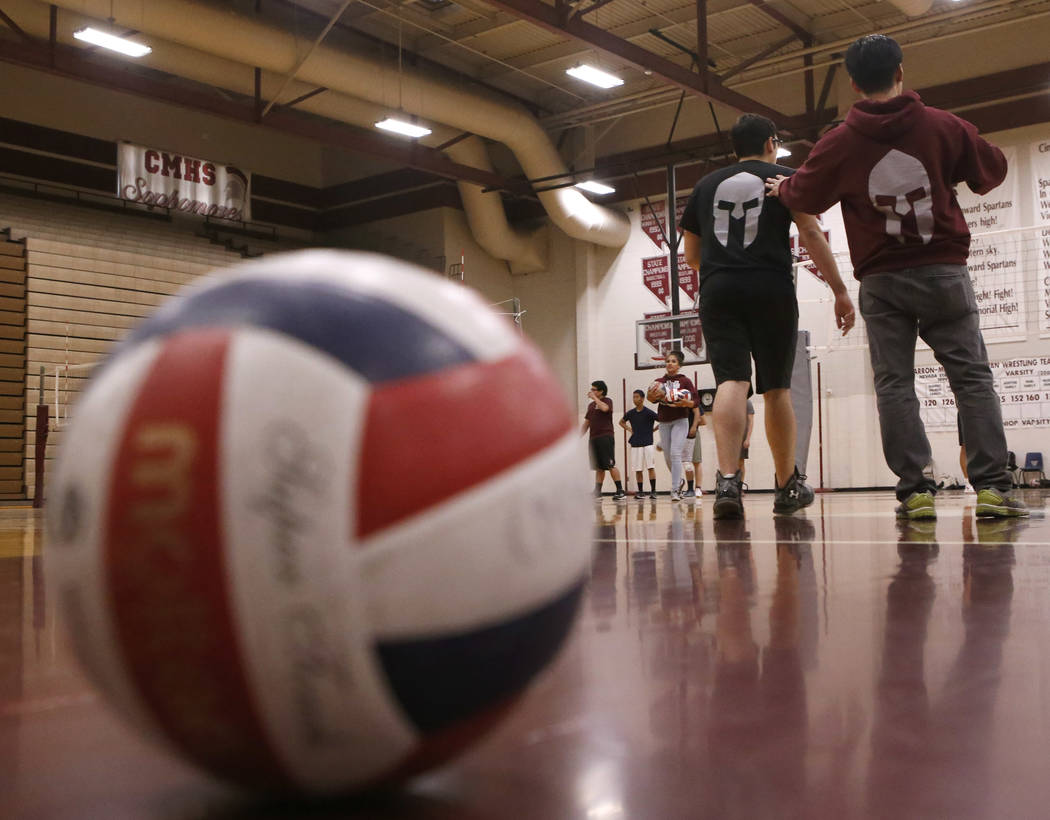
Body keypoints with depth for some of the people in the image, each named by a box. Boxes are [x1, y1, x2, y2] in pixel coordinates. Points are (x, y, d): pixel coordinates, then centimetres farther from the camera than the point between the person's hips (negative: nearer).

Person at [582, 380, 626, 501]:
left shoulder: (607, 400, -1)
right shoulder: (591, 405, 18)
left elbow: (605, 408, -25)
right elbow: (587, 422, 22)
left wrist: (594, 398, -14)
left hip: (606, 437, -7)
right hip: (593, 438, 7)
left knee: (610, 465, -9)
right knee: (598, 467, 8)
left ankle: (620, 491, -7)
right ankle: (597, 493, 9)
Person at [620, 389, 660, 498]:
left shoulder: (649, 413, -6)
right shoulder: (630, 413, 7)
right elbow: (621, 422, 25)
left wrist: (653, 430, -2)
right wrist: (629, 429, 11)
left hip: (647, 444, -4)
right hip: (635, 445, 4)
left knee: (651, 467, -5)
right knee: (637, 469, 5)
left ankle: (653, 491, -2)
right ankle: (640, 492, 13)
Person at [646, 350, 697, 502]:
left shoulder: (685, 381, -2)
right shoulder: (660, 381, 8)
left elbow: (694, 402, -2)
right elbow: (652, 398, 4)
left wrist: (686, 403, -23)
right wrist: (650, 396, -19)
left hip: (680, 421, -4)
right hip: (664, 422, 4)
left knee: (675, 454, -15)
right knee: (667, 456, 11)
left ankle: (674, 491, -15)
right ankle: (678, 480, 37)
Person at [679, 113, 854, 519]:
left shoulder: (705, 185, 20)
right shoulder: (785, 178, 10)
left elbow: (692, 255, 22)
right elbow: (812, 234, -1)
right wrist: (840, 291, 0)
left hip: (717, 289, 2)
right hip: (772, 288, -2)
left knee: (731, 381, -8)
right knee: (777, 389, 7)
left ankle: (727, 480, -27)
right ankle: (788, 486, 18)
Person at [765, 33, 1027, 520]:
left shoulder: (839, 143, -2)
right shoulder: (942, 126, -2)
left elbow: (803, 198, 10)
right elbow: (992, 172, 12)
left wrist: (781, 187, 31)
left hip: (882, 279, 0)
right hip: (945, 271, 0)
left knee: (894, 383, 3)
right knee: (972, 376, 3)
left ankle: (914, 489, -4)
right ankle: (992, 485, -3)